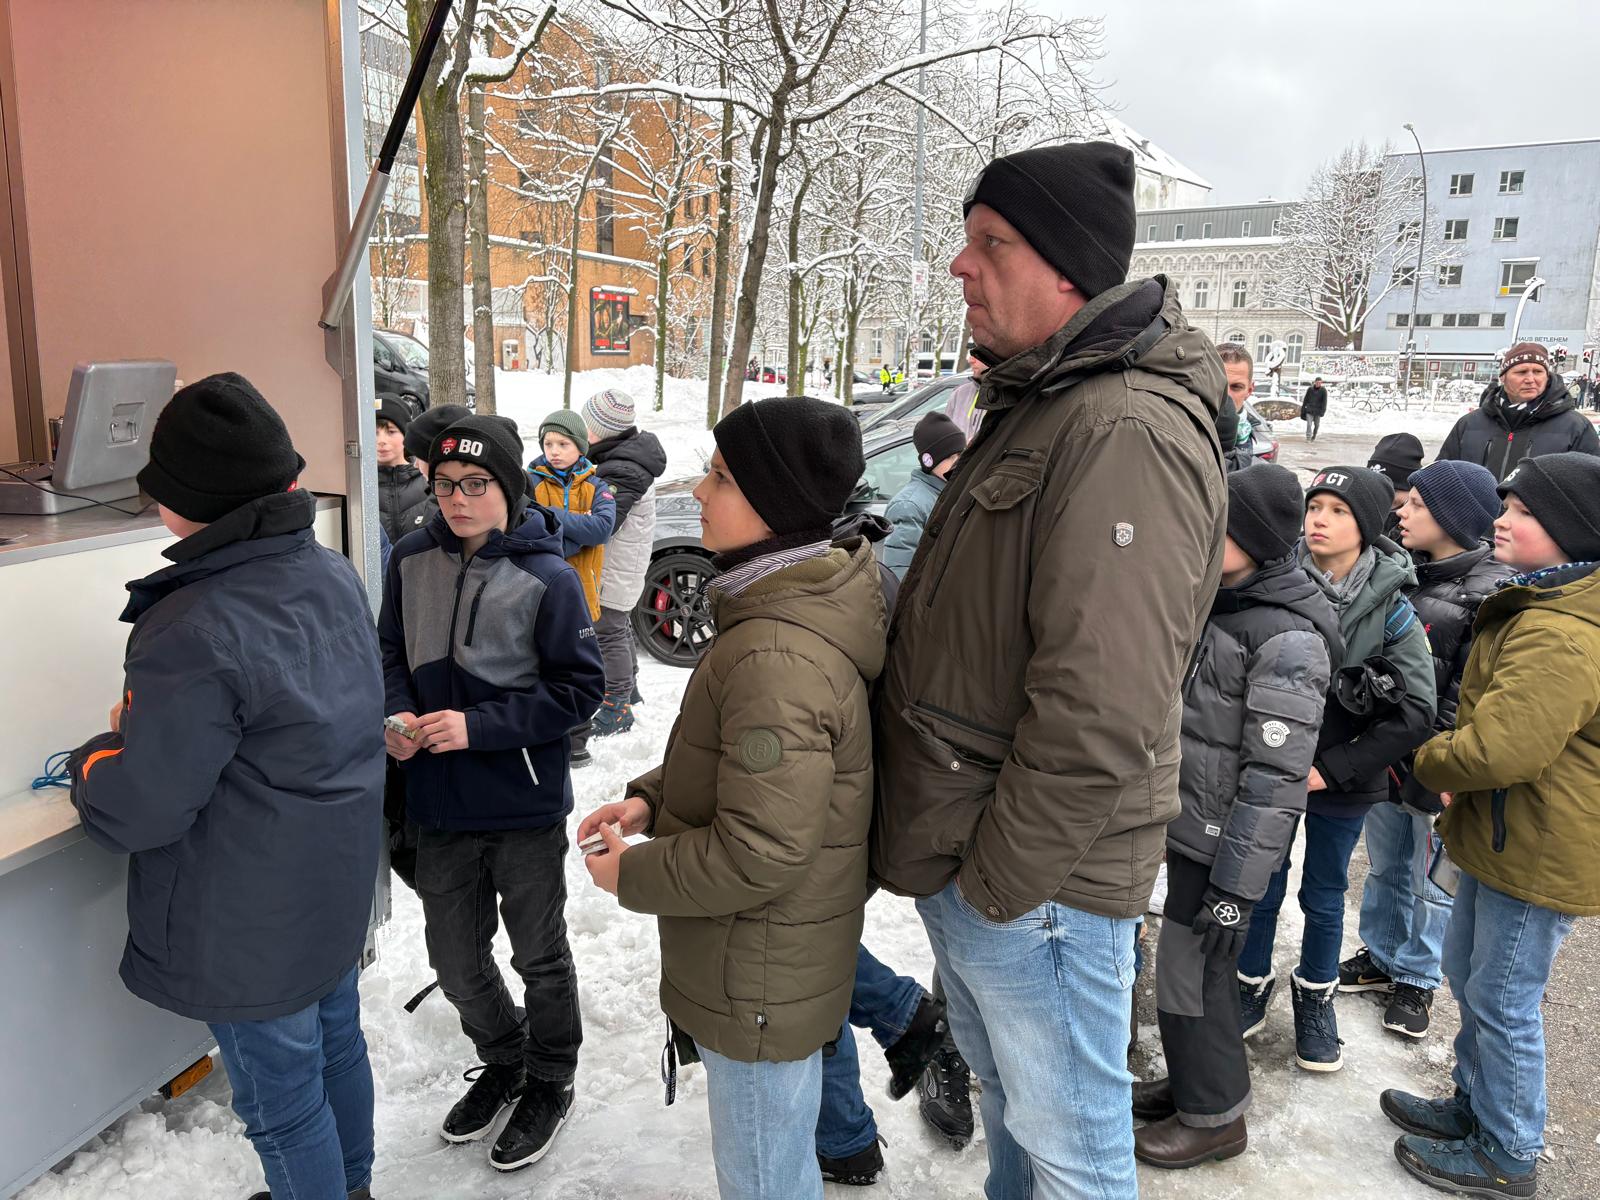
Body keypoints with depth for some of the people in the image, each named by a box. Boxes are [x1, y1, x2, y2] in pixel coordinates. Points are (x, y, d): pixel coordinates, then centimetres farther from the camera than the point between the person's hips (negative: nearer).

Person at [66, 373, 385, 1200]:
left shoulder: (194, 635, -29)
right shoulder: (334, 575, -5)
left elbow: (134, 811, -22)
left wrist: (96, 757, 0)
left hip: (250, 928, -8)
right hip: (337, 884, 8)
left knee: (281, 1102, 13)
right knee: (338, 1044, 26)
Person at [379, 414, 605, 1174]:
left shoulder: (547, 578, -16)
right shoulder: (412, 560, -3)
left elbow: (580, 687, -15)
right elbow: (392, 651, 10)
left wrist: (477, 726, -21)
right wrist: (398, 715, -9)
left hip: (525, 805, -4)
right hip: (440, 804, 5)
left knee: (538, 954, 15)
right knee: (453, 955, 19)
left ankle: (550, 1083, 40)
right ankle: (503, 1059, 47)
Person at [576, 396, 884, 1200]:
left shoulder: (777, 658, -31)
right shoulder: (799, 608, 1)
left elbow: (757, 857, -29)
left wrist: (633, 873, -14)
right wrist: (652, 799, 2)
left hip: (759, 985, -9)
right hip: (783, 963, 9)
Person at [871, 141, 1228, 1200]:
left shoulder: (1126, 434, -24)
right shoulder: (1038, 404, 10)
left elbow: (1097, 718, -29)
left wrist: (996, 887, -17)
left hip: (1037, 878, -9)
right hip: (962, 854, 9)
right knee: (1005, 1090, 29)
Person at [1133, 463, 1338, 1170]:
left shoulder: (1288, 640, -21)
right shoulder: (1219, 600, 5)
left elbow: (1274, 778, -22)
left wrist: (1233, 887, -19)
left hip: (1227, 841, -8)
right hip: (1189, 822, 8)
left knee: (1188, 974, 5)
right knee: (1194, 966, 19)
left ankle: (1213, 1117, 25)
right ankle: (1191, 1082, 38)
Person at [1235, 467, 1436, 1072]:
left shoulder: (1391, 608, -11)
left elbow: (1417, 711, -10)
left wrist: (1332, 767, -14)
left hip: (1342, 779, 0)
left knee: (1324, 896, 16)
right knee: (1261, 888, 13)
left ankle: (1315, 999, 39)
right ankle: (1253, 987, 36)